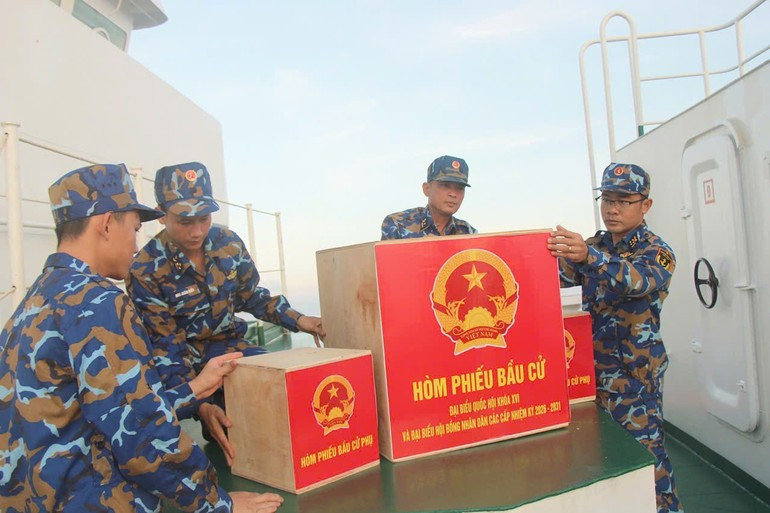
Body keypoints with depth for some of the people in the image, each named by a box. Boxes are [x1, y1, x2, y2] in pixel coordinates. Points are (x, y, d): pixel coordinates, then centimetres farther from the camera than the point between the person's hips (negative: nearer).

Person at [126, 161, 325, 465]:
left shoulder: (228, 243, -7)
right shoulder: (145, 271, -20)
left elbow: (251, 296, 9)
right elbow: (165, 348, -21)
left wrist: (297, 320, -4)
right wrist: (200, 406, -33)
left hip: (227, 344, 4)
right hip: (181, 355, -4)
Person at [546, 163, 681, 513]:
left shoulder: (657, 252, -6)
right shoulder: (595, 246, 10)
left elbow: (638, 281, -29)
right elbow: (562, 276, -6)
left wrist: (589, 256, -47)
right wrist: (554, 252, -28)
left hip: (635, 370, -5)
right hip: (593, 366, 5)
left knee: (645, 451, -2)